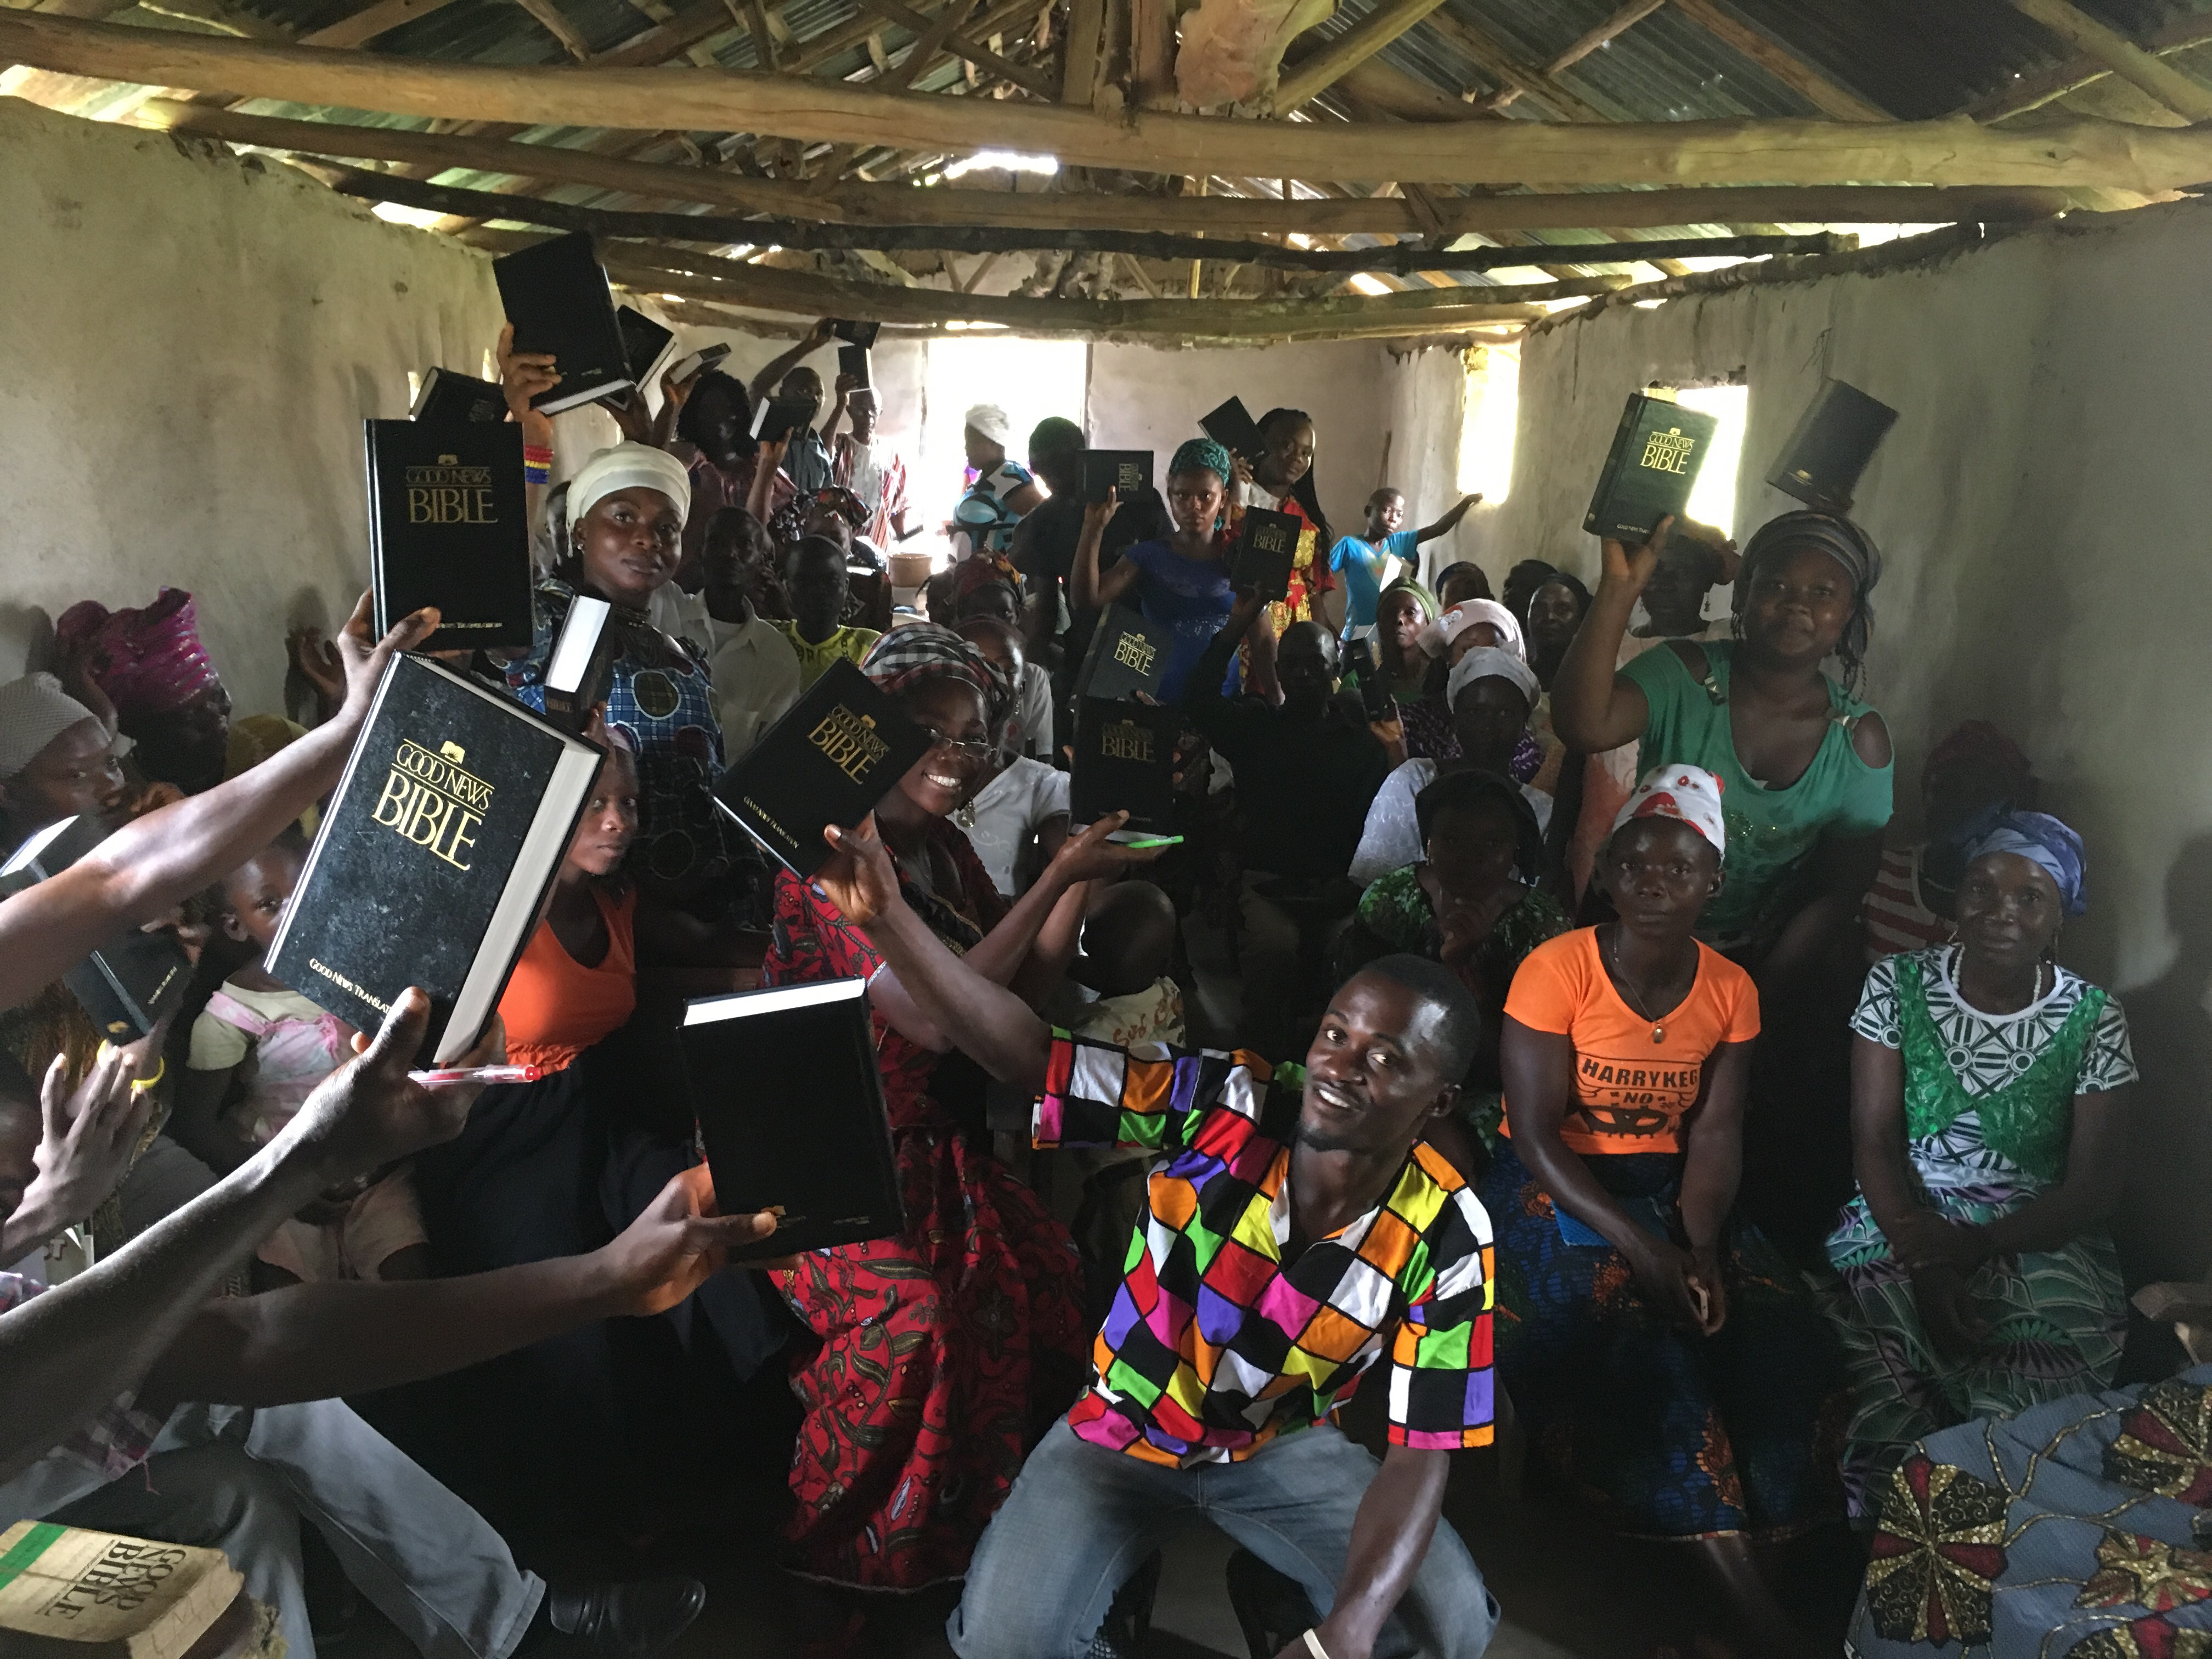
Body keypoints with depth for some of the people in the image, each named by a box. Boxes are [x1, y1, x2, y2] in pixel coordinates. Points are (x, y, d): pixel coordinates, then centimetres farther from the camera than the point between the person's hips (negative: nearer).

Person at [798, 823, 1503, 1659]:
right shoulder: (1219, 1103, -23)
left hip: (1282, 1444, 2)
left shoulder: (1445, 1240, -19)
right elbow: (1024, 1051, -27)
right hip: (1124, 1427, -1)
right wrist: (888, 915, -40)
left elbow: (1421, 1454, -17)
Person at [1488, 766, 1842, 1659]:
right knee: (1645, 1335, -27)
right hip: (1552, 1187, -5)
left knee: (1783, 1329, -17)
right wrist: (1636, 1246, -25)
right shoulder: (1555, 971, -15)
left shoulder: (1729, 990, 0)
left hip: (1664, 1185, 5)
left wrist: (1701, 1248, -19)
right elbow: (1537, 1135, -17)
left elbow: (1715, 1133, -2)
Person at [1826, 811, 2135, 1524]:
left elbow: (2095, 1184, -4)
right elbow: (1874, 1139, -5)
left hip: (2038, 1240, 1)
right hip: (1906, 1223, 0)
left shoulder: (2093, 1019, -1)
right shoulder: (1898, 984, -2)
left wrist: (1976, 1248, -20)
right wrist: (1925, 1260, -20)